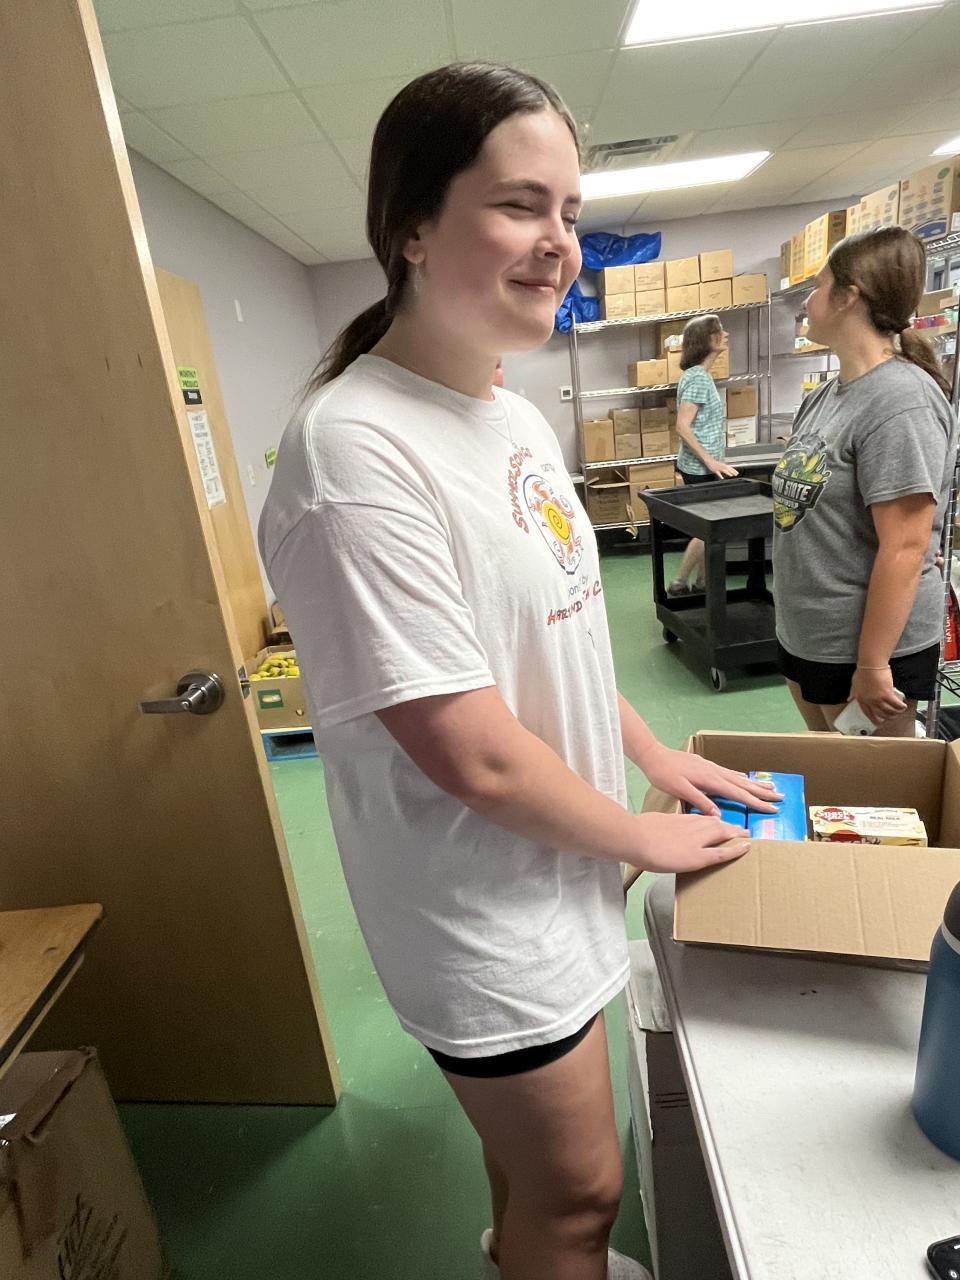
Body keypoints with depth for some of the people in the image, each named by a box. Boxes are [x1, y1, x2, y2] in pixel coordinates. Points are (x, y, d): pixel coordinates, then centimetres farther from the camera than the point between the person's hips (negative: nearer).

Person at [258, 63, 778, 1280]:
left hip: (552, 871, 8)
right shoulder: (356, 451, -26)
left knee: (537, 1148, 32)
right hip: (487, 908, -8)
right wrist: (648, 837, -11)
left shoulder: (516, 417, 2)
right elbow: (476, 758, -26)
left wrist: (654, 752, 11)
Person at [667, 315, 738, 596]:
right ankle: (679, 585, 6)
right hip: (701, 468, -10)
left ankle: (702, 584, 21)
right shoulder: (697, 377, -17)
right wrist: (711, 461, -24)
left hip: (704, 466, 10)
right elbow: (682, 427, -24)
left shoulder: (701, 374, 13)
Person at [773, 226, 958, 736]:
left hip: (866, 644, -8)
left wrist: (871, 666, -21)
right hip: (803, 636, 8)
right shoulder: (824, 395, 8)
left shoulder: (901, 403, -20)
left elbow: (904, 548, -23)